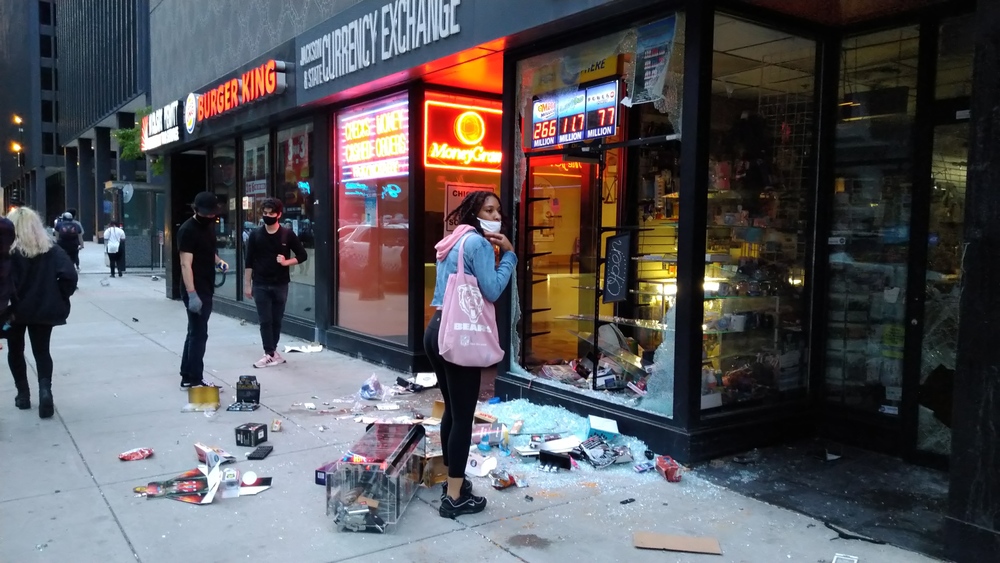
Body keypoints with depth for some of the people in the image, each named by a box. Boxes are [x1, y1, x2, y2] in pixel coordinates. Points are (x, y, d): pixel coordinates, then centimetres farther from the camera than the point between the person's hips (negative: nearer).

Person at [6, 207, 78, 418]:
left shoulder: (9, 251, -9)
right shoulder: (51, 249, -2)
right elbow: (69, 275, -12)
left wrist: (8, 307, -11)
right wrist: (59, 298, -1)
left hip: (17, 310, -1)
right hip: (44, 309, 2)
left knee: (15, 351, 18)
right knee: (42, 351, 9)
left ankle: (23, 393, 19)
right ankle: (45, 389, -14)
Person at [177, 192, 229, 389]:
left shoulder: (209, 226, 11)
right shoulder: (187, 230, -16)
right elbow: (186, 264, -22)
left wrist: (219, 261, 4)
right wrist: (192, 294, -29)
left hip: (206, 289, 9)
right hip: (195, 291, -9)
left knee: (195, 332, 15)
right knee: (198, 334, -4)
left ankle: (187, 378, 24)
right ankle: (194, 381, 5)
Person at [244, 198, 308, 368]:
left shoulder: (288, 234, -2)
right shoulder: (255, 234, 0)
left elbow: (303, 255, 3)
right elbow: (249, 261, 2)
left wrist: (286, 262, -13)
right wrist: (247, 284, 0)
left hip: (280, 284, 0)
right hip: (261, 285, 0)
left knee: (277, 320, 9)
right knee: (265, 320, -1)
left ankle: (272, 350, 23)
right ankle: (270, 354, 2)